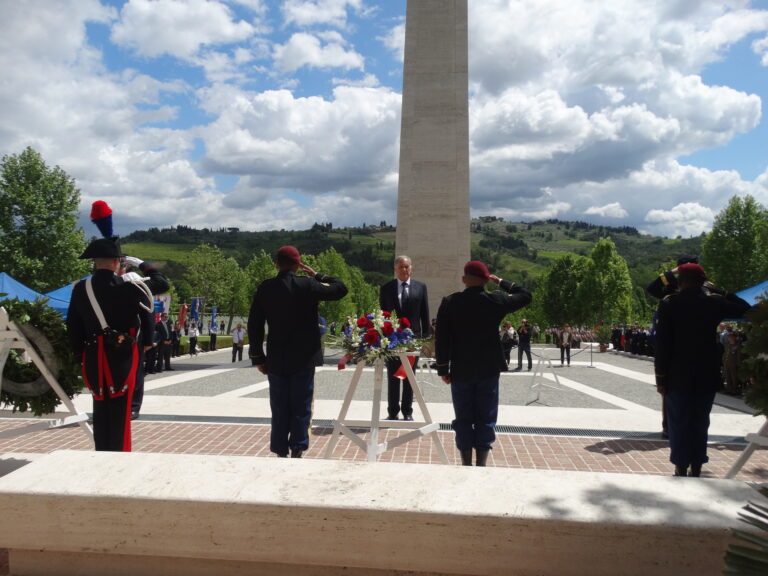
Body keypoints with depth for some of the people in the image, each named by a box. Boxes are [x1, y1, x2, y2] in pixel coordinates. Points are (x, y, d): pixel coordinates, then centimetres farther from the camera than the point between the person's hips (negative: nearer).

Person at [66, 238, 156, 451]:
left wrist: (80, 355, 17)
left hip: (93, 358, 4)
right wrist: (146, 342, 17)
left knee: (100, 409, 15)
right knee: (120, 410, 1)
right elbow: (148, 317, 2)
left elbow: (73, 327, 7)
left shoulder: (80, 289, 2)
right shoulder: (130, 288, -8)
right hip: (123, 357, -4)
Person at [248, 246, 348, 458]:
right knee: (301, 406, 8)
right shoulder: (307, 285, -9)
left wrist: (258, 357, 9)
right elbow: (340, 289, 1)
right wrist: (317, 275, 9)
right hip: (303, 358, -2)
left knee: (279, 408, 11)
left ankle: (280, 451, 16)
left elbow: (254, 326, 2)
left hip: (276, 359, 2)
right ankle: (297, 449, 6)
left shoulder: (264, 288, 0)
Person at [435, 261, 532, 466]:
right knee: (486, 420, 8)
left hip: (461, 371, 1)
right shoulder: (496, 301, -7)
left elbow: (442, 339, -5)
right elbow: (526, 296, 10)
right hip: (489, 370, 0)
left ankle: (466, 465, 14)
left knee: (463, 419, 9)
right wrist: (501, 282, 14)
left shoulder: (450, 302, -6)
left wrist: (443, 369, 3)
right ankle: (481, 465, 10)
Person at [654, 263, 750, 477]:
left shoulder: (669, 303, -8)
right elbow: (745, 309, 14)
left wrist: (660, 377, -4)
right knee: (700, 423, 13)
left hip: (679, 377, -2)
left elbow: (662, 343, -9)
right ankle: (696, 468, 18)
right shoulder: (714, 302, -3)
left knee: (679, 422, 7)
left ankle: (681, 469, 10)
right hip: (707, 376, 2)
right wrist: (719, 291, 12)